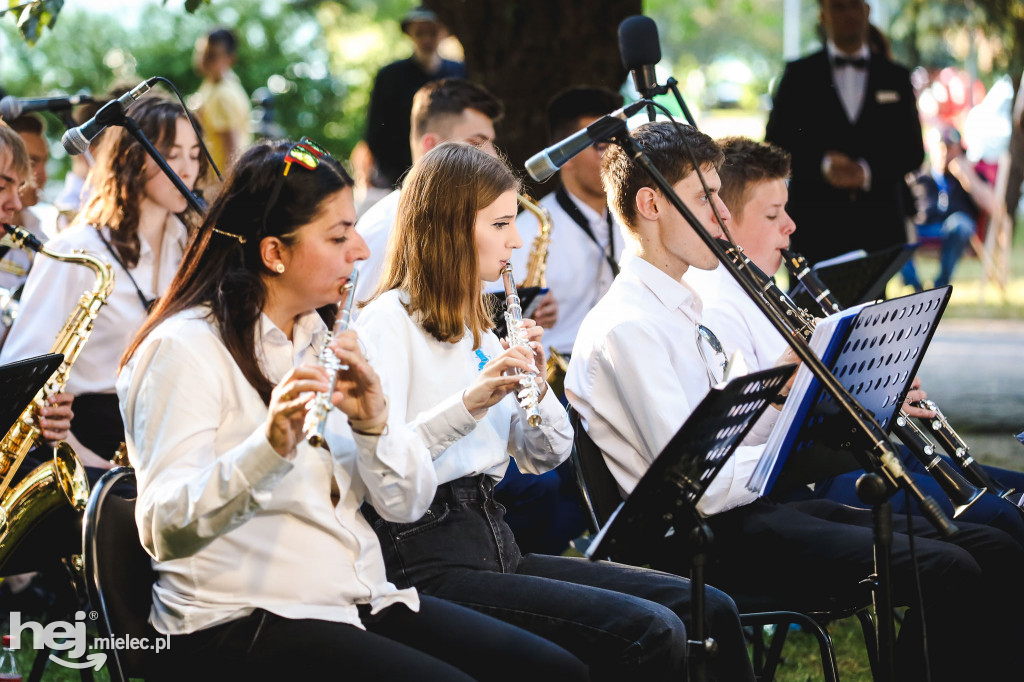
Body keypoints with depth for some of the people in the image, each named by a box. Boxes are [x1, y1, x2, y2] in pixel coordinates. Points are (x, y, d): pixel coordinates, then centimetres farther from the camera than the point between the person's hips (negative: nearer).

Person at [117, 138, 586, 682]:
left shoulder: (323, 340, 15)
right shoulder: (183, 350, -9)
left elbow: (409, 503, 8)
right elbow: (164, 531, -22)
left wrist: (374, 423, -12)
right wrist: (268, 447, -37)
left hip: (362, 604, 7)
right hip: (241, 626, -7)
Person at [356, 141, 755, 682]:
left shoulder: (477, 329, 20)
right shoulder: (388, 322, -7)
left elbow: (544, 457, 18)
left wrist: (535, 385, 0)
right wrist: (471, 400, -31)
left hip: (494, 544, 9)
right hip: (426, 562, -9)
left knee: (709, 610, -3)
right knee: (649, 633, -24)